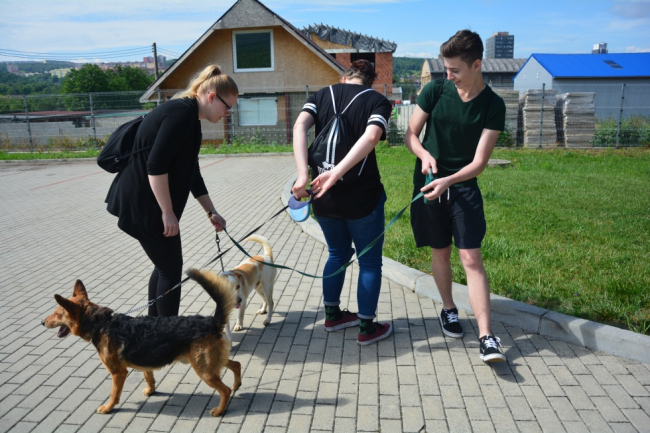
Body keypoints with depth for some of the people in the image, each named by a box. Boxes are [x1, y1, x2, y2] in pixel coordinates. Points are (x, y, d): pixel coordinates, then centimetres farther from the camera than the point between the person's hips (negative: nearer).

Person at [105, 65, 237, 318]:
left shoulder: (189, 117, 13)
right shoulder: (182, 112, -18)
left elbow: (191, 173, 19)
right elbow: (156, 166, -25)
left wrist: (211, 212, 21)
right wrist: (168, 213, -20)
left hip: (146, 203, 10)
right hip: (143, 204, -10)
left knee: (165, 265, 18)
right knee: (171, 268, 1)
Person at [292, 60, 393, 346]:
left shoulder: (321, 95, 9)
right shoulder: (378, 101, 1)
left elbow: (300, 127, -10)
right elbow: (371, 137, -20)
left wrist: (303, 175, -19)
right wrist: (336, 173, -26)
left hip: (323, 196, 4)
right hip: (362, 196, -4)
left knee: (338, 253, 24)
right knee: (370, 261, 13)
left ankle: (332, 315, 36)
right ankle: (367, 328, 21)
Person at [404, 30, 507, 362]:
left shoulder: (493, 106, -8)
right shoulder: (435, 90, -4)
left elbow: (479, 162, -12)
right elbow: (411, 134, 3)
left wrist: (447, 181, -28)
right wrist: (425, 155, -18)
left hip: (464, 186, -1)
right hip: (428, 183, 2)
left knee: (472, 258, -8)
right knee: (440, 252, 11)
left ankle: (486, 337, -5)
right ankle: (449, 310, 33)